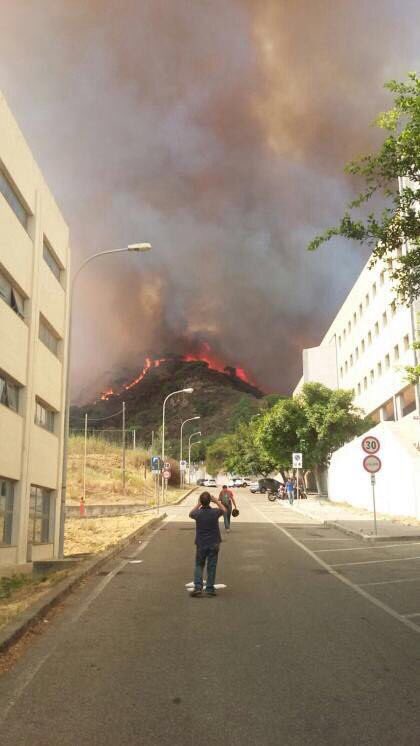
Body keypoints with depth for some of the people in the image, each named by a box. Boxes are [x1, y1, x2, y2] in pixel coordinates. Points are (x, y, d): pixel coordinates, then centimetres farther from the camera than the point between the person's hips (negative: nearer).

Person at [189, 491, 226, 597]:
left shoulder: (197, 513, -13)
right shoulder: (215, 512, -13)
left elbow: (191, 514, 12)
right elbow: (224, 510, 10)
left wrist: (198, 504, 12)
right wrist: (216, 501, 13)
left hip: (201, 544, 0)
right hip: (213, 544, 0)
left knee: (199, 565, 11)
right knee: (211, 566, 8)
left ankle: (197, 587, 0)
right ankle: (209, 589, 10)